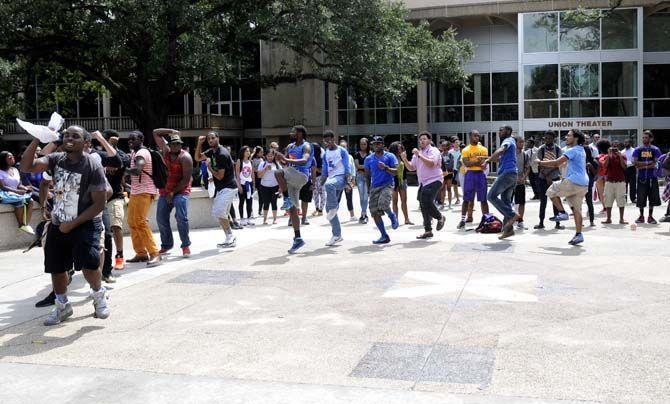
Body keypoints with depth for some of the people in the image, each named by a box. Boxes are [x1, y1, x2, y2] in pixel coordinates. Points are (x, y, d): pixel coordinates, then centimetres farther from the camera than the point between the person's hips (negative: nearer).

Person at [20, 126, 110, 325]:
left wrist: (73, 223, -16)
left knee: (89, 264, -22)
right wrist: (36, 140, -23)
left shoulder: (93, 167, -16)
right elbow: (26, 167, -12)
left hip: (85, 224, -5)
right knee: (56, 268, 12)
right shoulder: (56, 159, -1)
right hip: (58, 224, 5)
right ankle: (62, 306, 36)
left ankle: (99, 295, 10)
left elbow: (99, 203, -16)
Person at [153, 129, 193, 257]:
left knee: (181, 217, -18)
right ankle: (166, 245, 22)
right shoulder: (166, 151, 6)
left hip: (180, 191, -6)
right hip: (164, 191, 6)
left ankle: (186, 245, -8)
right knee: (161, 218, 7)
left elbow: (186, 179, -16)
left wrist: (173, 192, -16)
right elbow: (155, 133, 13)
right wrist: (171, 131, 2)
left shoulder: (185, 157, -12)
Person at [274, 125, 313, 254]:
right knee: (292, 209, 5)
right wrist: (281, 159, -2)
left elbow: (304, 161, -24)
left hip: (301, 176, -8)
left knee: (278, 173, -32)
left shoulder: (306, 146, -6)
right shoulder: (290, 147, 18)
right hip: (292, 178, 8)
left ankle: (286, 198, -16)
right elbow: (285, 164, 21)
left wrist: (287, 160, -32)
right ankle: (298, 239, 11)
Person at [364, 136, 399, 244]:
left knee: (383, 204, -31)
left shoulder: (390, 156, 0)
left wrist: (385, 168, -23)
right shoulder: (369, 159, 11)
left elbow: (395, 171, -8)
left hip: (387, 185, -4)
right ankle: (384, 236, 7)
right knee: (374, 213, -3)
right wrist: (369, 189, 15)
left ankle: (392, 216, 3)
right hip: (374, 187, 4)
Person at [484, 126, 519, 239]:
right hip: (511, 174, 10)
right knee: (505, 200, 8)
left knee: (491, 196, -12)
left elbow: (500, 151, -26)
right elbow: (501, 157, 35)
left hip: (507, 173, -10)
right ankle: (508, 229, 5)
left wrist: (488, 160, -31)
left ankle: (511, 215, -15)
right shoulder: (510, 141, 26)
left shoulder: (508, 140, -4)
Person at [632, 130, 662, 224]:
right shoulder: (638, 149, 4)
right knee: (641, 197, 2)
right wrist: (649, 162, -13)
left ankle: (650, 216, 12)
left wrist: (642, 166, -13)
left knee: (652, 197, 3)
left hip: (652, 177, 0)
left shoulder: (655, 150, 2)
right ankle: (641, 216, 13)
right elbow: (635, 163, -5)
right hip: (641, 177, 0)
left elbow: (656, 164, -8)